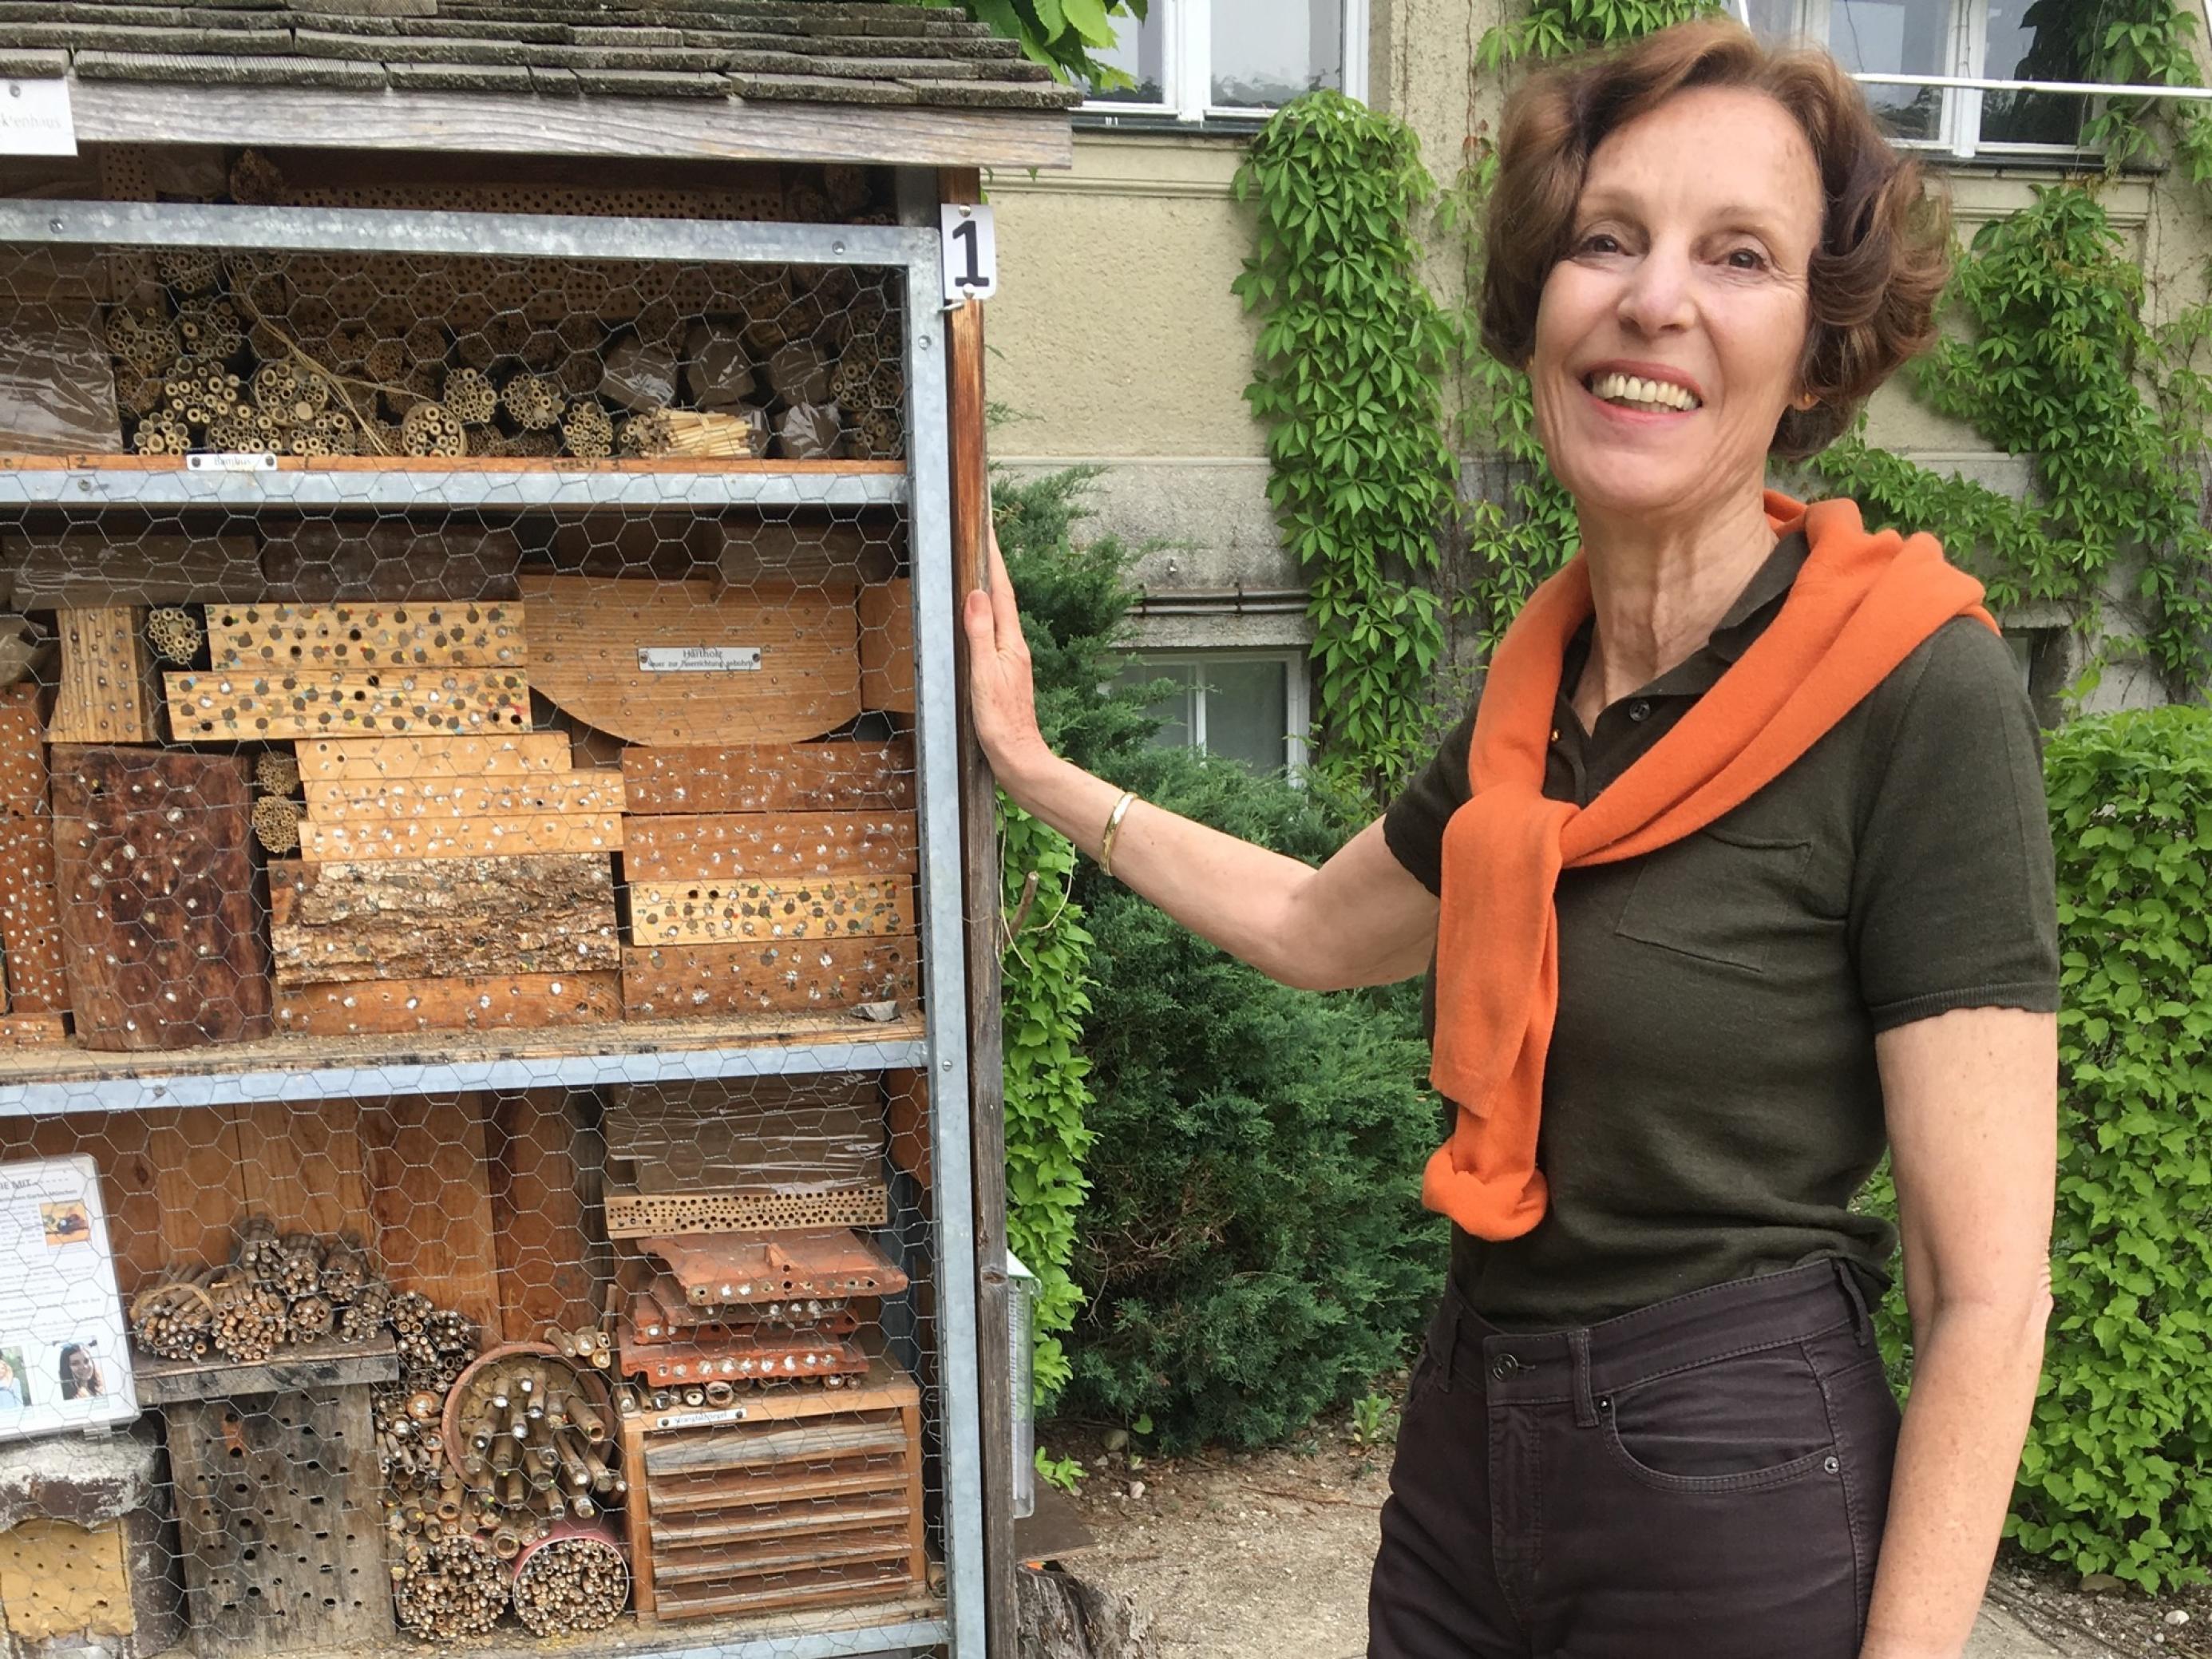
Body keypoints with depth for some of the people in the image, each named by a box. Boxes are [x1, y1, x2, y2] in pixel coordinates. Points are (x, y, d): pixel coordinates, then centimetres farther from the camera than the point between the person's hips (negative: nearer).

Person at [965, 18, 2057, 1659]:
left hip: (1733, 1483, -6)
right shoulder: (1541, 681, 1)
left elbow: (1986, 1295, -16)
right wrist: (1037, 769, 20)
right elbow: (1316, 925, 18)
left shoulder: (1918, 692, -18)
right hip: (1464, 1456, 6)